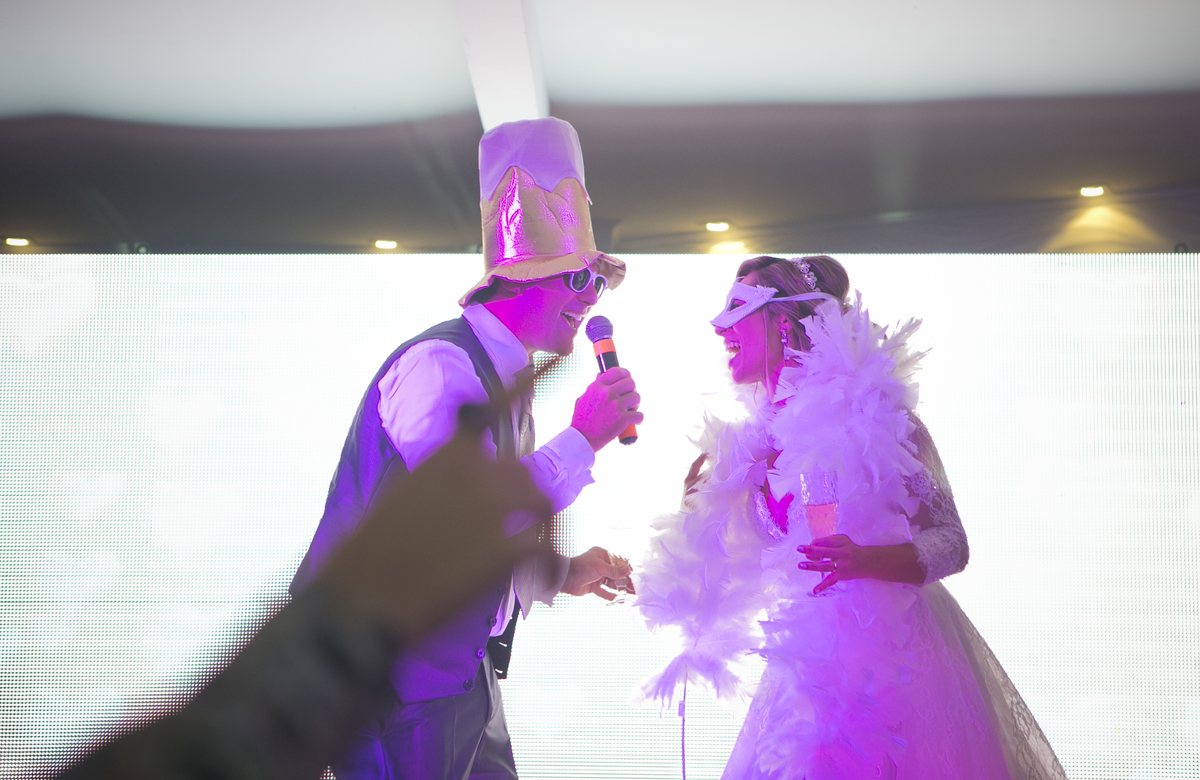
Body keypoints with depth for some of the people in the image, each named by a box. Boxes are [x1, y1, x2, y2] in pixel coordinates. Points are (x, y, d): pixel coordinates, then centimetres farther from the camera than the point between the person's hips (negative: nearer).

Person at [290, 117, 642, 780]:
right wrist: (583, 439, -19)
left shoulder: (503, 376, 14)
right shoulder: (441, 364, -16)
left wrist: (560, 575, 9)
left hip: (459, 669, 9)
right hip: (399, 671, -9)